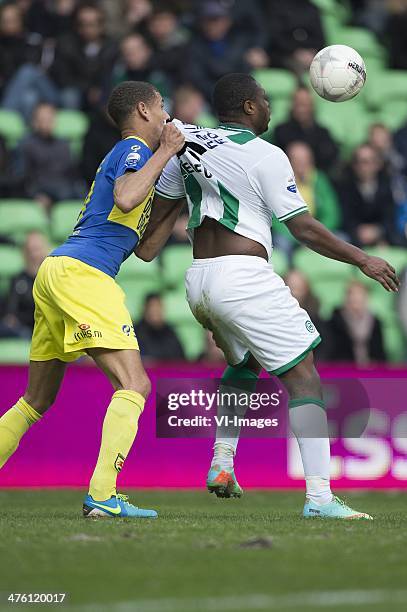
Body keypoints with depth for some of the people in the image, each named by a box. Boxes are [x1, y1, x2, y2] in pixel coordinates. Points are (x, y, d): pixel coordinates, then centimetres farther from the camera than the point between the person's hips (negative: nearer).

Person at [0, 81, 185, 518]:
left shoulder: (124, 154, 27)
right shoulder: (134, 149, -2)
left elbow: (143, 245, 29)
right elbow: (125, 199, -24)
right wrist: (164, 154, -12)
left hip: (55, 270, 10)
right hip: (81, 273, -10)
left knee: (37, 400, 16)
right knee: (134, 385, -15)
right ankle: (101, 496, -26)